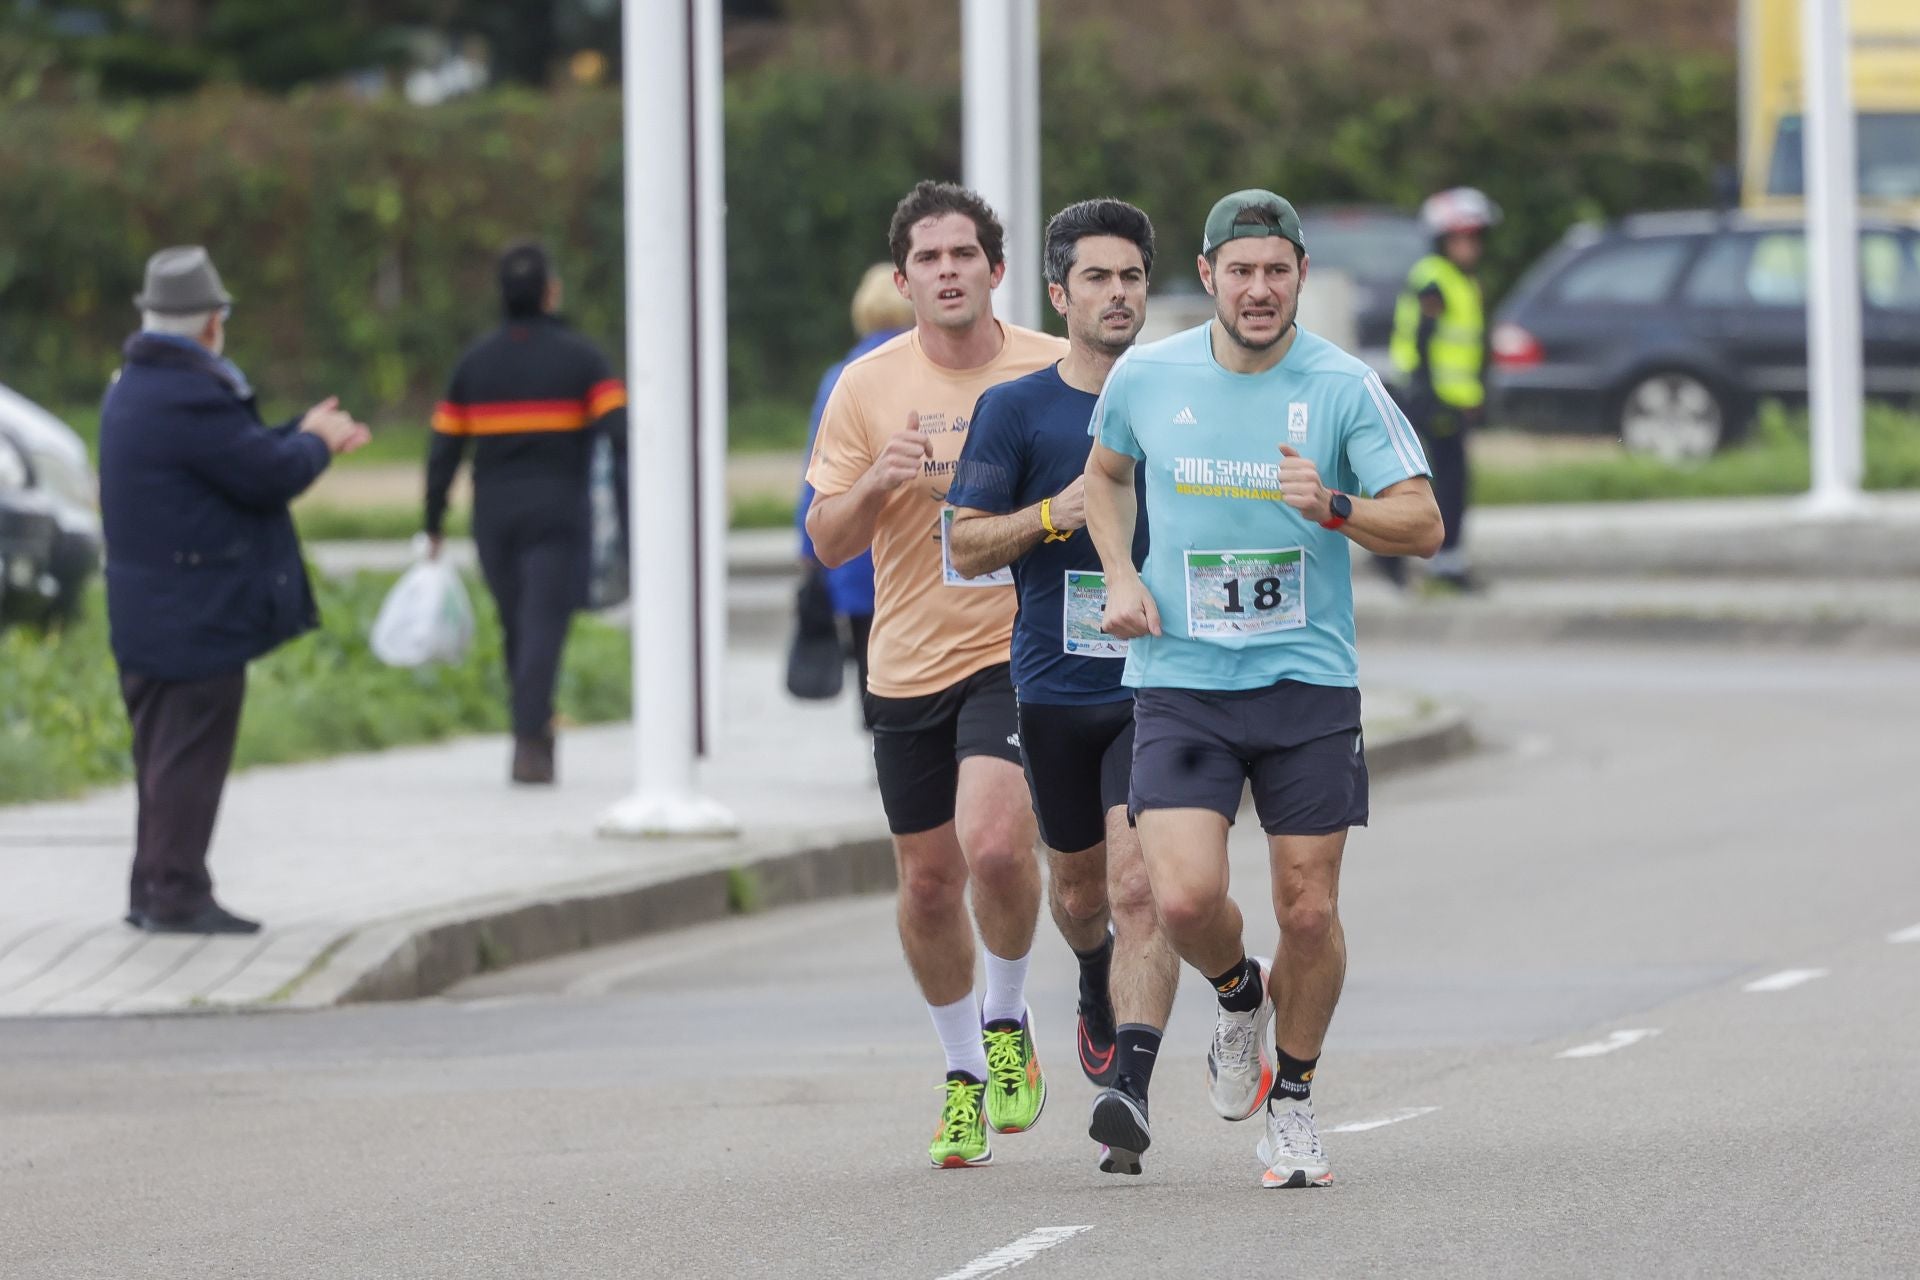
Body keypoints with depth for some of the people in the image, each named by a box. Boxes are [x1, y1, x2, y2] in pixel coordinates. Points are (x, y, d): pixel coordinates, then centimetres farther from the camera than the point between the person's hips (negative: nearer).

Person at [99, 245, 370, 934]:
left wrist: (303, 435, 18)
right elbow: (270, 476, -20)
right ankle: (175, 894, -3)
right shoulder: (191, 397, -21)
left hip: (148, 612, 10)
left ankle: (153, 889, 20)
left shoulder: (133, 388, 12)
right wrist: (314, 444, -1)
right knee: (191, 754, -5)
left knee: (165, 754, 15)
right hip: (198, 612, -10)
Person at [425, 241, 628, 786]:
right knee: (543, 629, -8)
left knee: (518, 632, 15)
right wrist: (630, 517, -12)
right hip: (559, 516, -3)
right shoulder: (580, 357, -2)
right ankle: (530, 747, -21)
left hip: (494, 517, 3)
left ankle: (536, 734, 22)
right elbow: (619, 436, -13)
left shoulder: (475, 361, 7)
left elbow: (444, 449, 6)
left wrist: (433, 526, 13)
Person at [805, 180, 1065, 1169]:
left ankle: (1007, 1022, 3)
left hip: (1017, 650, -2)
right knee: (928, 880, 7)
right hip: (909, 666, 3)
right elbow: (827, 540, 3)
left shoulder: (1053, 372, -3)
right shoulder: (867, 388, 0)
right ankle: (963, 1074, 28)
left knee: (995, 845, -23)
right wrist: (878, 482, -17)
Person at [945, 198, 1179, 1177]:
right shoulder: (1014, 409, 1)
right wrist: (1055, 515, -18)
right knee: (1078, 888, 16)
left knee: (1139, 887, -16)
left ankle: (1128, 1094, -22)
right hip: (1053, 685, 1)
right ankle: (1099, 987, 51)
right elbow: (966, 548, -2)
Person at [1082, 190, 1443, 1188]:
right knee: (1184, 898, -16)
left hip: (1308, 684, 0)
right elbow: (1106, 471, 22)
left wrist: (1334, 507, -24)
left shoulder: (1343, 386, -5)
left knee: (1308, 911, 1)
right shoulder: (1145, 376, 1)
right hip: (1180, 684, 0)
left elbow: (1423, 525, -5)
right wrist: (1120, 577, 6)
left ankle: (1292, 1105, 24)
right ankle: (1238, 995, 20)